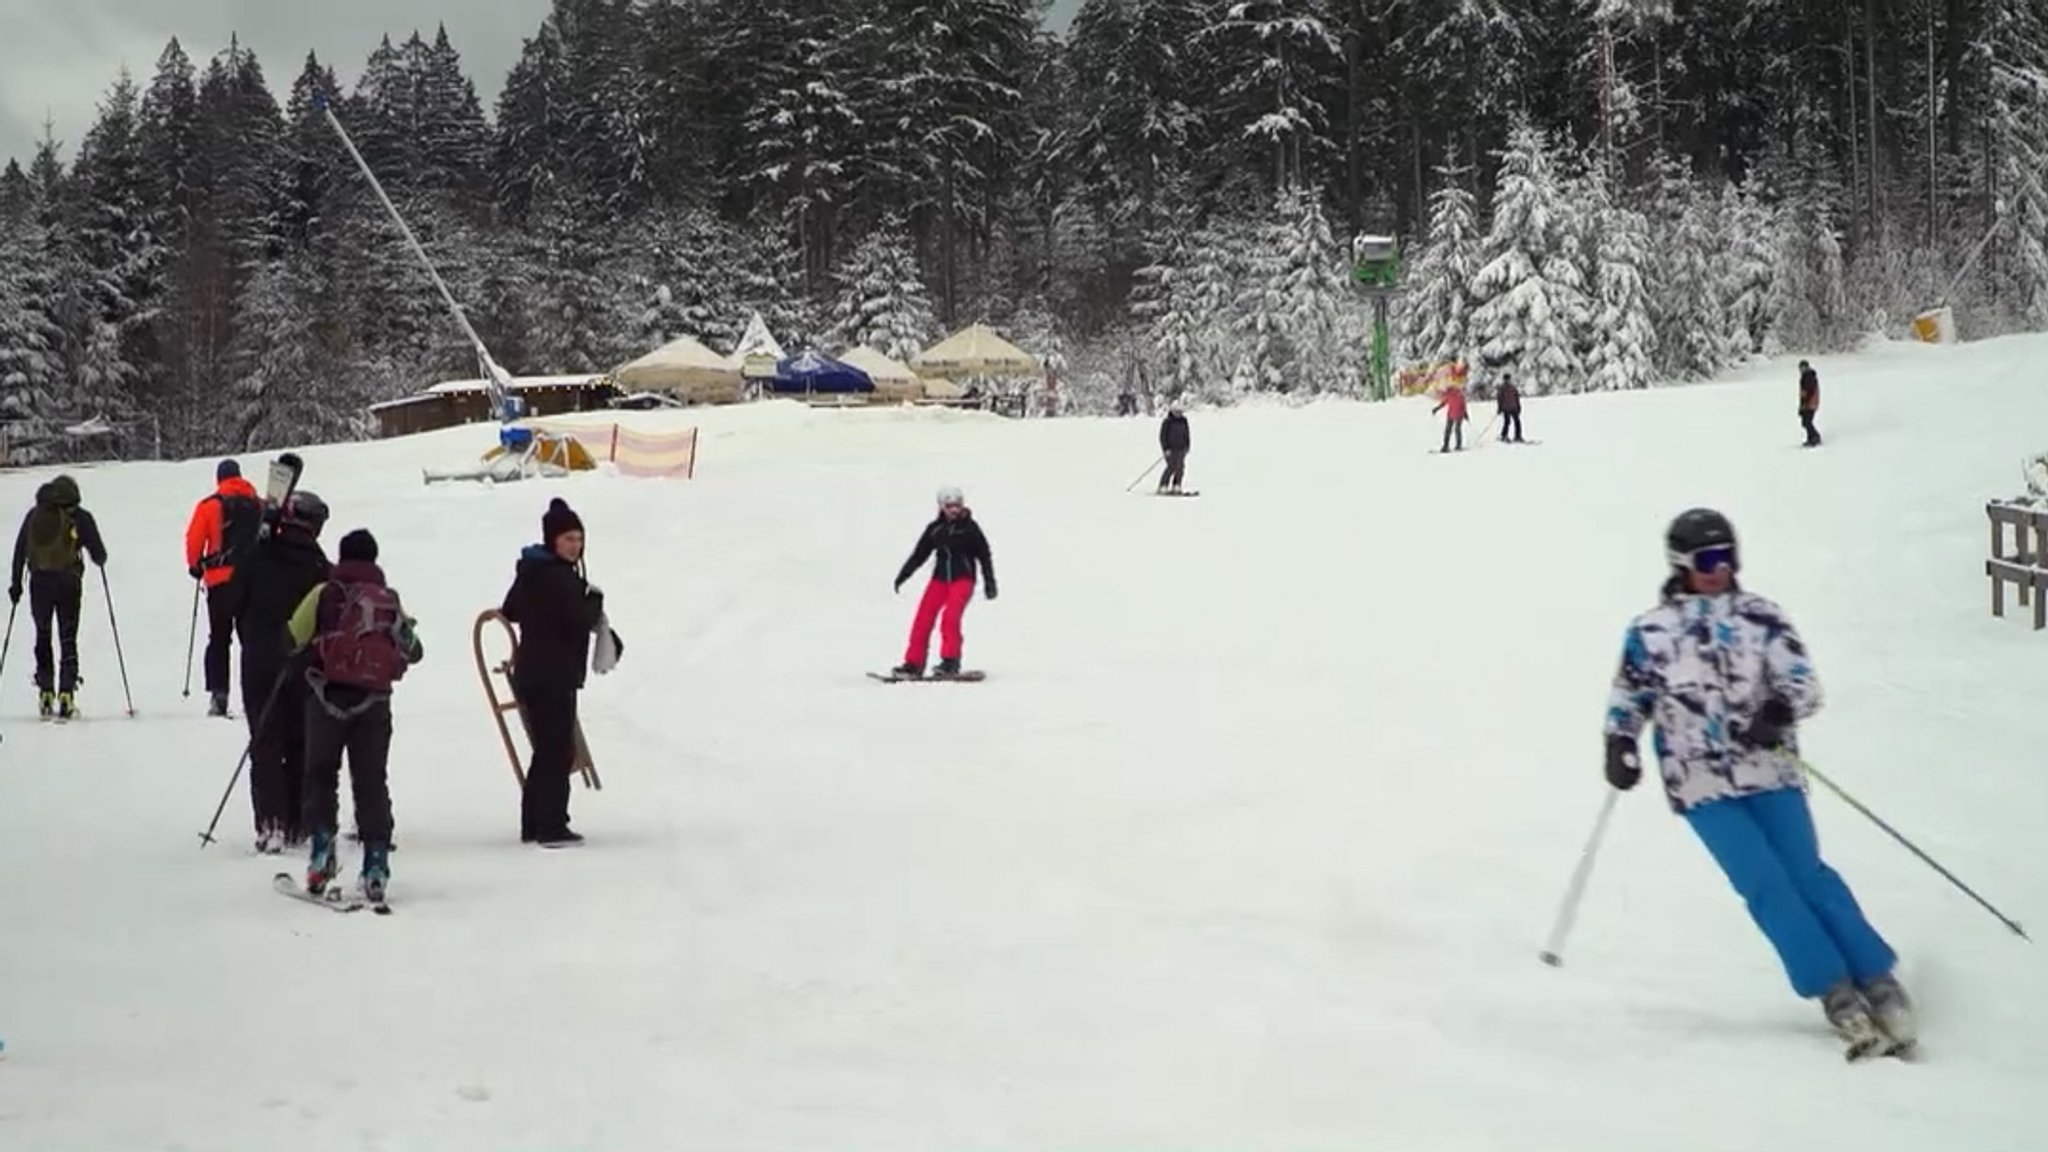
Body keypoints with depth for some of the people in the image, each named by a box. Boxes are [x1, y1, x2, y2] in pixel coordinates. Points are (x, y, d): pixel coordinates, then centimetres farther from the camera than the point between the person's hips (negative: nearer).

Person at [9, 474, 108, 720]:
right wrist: (100, 560, 23)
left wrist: (16, 583, 15)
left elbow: (19, 550, 8)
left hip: (39, 582, 2)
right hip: (68, 582, -2)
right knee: (68, 640, 5)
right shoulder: (80, 517, 0)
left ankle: (45, 692, 8)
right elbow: (99, 554, 0)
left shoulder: (34, 515, 9)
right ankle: (66, 694, -6)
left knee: (42, 637, 15)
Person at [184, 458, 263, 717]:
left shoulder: (209, 506, -2)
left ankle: (218, 695, -4)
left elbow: (194, 540, -3)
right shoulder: (261, 506, 5)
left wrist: (196, 567, 13)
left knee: (219, 639, 5)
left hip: (220, 581, -1)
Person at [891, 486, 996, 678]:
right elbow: (919, 553, 10)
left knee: (950, 617, -23)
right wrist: (902, 575, 5)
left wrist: (990, 583, -1)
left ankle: (950, 662, -17)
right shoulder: (935, 528, 3)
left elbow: (984, 556, 1)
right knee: (923, 619, -4)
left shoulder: (970, 527, -5)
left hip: (963, 579, -4)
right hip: (940, 579, 4)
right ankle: (913, 664, 3)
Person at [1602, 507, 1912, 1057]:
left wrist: (1777, 715, -18)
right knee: (1766, 886, -11)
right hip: (1701, 784, -1)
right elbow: (1629, 699, 15)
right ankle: (1835, 992, -7)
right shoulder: (1650, 633, 5)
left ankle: (1878, 982, -3)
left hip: (1771, 773, 1)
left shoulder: (1761, 617, 5)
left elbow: (1804, 685, 2)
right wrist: (1620, 747, -2)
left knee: (1808, 875, -9)